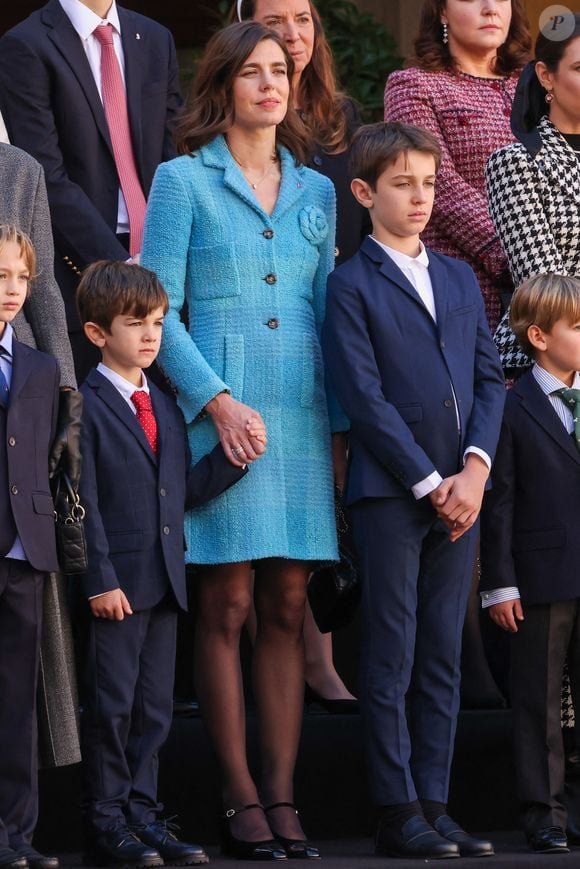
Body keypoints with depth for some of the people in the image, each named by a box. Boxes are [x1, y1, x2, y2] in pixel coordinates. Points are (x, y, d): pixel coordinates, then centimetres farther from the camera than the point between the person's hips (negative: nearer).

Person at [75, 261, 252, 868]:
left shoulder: (166, 409, 17)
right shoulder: (84, 406, -7)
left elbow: (184, 491, 15)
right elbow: (83, 502, -12)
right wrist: (99, 579, -17)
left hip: (164, 583, 7)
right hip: (115, 586, -7)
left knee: (154, 708, 10)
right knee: (110, 706, -2)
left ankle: (141, 811, 17)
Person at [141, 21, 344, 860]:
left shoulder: (315, 191, 15)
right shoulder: (183, 181, 3)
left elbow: (328, 311, 17)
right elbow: (159, 310, -3)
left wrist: (338, 422, 9)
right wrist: (216, 399, -13)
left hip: (302, 420, 4)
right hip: (220, 417, -4)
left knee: (287, 609, 3)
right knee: (225, 609, -3)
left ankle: (282, 793, 6)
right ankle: (240, 799, 0)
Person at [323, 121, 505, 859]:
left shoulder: (460, 279, 16)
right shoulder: (351, 286, -2)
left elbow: (488, 378, 11)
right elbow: (366, 398, -9)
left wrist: (474, 467, -5)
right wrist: (430, 483, -12)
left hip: (458, 491, 6)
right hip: (388, 493, -5)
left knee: (443, 659, 7)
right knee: (391, 659, -3)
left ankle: (433, 804, 11)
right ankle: (398, 813, 0)